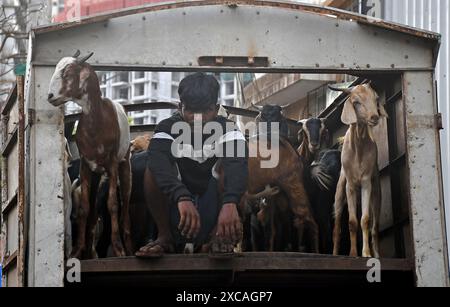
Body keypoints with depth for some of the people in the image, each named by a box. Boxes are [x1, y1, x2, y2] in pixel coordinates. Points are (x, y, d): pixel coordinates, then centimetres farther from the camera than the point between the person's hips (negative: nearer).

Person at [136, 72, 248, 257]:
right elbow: (159, 164, -31)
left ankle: (217, 236, -14)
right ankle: (165, 237, -12)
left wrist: (230, 203, -52)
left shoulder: (226, 130, -9)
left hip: (212, 213, 0)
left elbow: (237, 166, -31)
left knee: (227, 165, -23)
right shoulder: (167, 129, -8)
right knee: (153, 171, -22)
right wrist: (182, 198, -50)